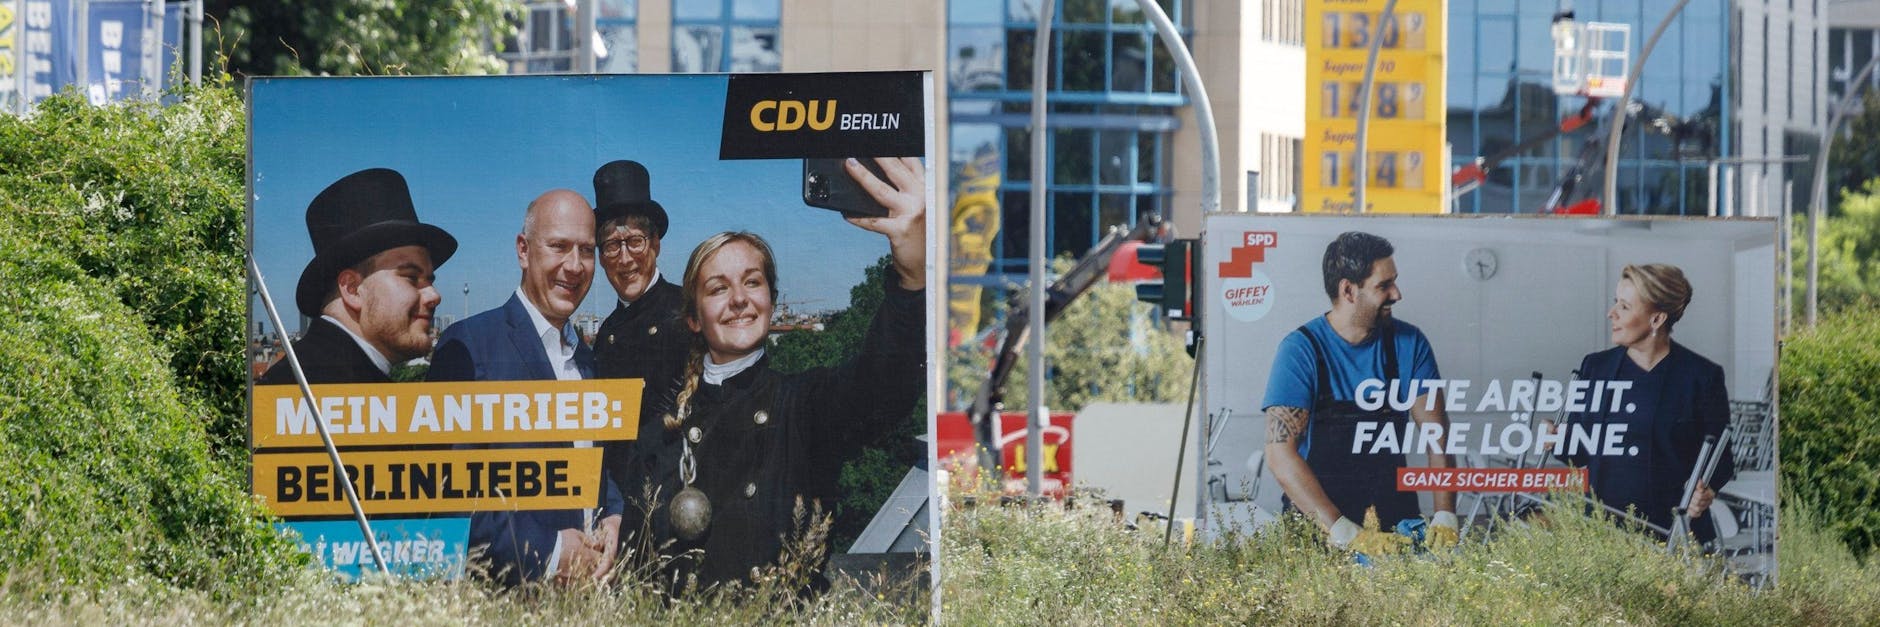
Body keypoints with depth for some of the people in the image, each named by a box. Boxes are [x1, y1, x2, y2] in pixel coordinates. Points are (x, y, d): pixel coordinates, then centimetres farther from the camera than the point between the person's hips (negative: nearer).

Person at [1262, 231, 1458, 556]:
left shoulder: (1409, 343, 5)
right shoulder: (1301, 349, -8)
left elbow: (1437, 435, 4)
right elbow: (1280, 453, -15)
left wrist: (1445, 516, -14)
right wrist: (1345, 533, -24)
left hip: (1395, 514, 3)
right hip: (1317, 525, -3)